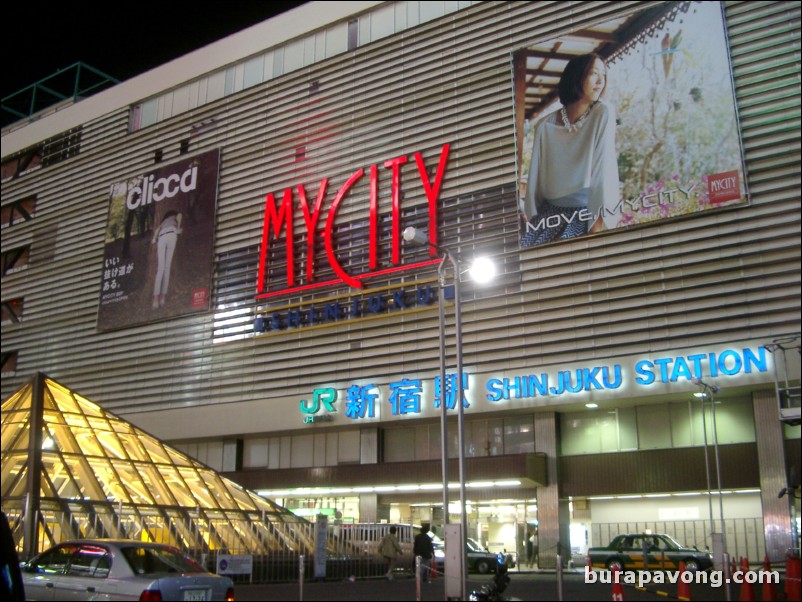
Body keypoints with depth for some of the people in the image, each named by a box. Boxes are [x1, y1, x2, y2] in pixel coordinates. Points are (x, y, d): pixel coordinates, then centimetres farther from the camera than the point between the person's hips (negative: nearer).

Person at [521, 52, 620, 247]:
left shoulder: (603, 113, -3)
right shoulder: (545, 125, 4)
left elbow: (604, 164, -12)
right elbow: (535, 173, 6)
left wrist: (601, 216, -20)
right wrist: (530, 216, 2)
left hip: (586, 212, -3)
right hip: (550, 212, 3)